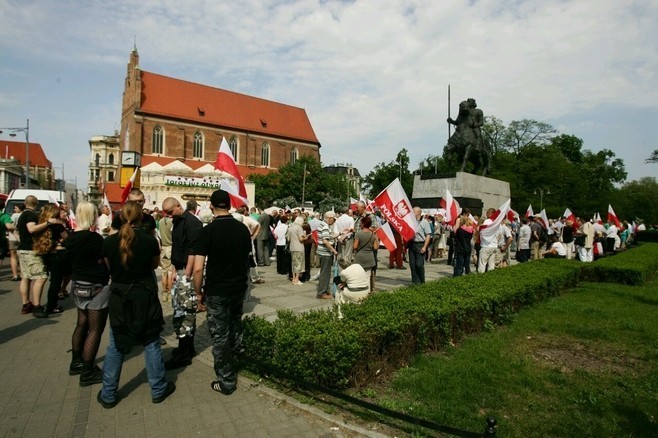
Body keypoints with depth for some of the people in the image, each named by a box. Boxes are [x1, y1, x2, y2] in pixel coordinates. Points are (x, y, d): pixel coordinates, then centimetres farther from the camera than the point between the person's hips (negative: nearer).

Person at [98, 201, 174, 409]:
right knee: (151, 343, 10)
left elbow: (109, 267, 7)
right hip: (145, 296, -1)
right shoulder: (150, 240, -14)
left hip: (119, 296, 2)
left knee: (115, 346, 16)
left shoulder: (109, 241, -9)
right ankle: (158, 389, 22)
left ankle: (108, 395, 26)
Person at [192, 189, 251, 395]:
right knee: (235, 321, 31)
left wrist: (198, 292, -3)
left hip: (216, 291, -4)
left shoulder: (208, 231, -15)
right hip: (239, 287, 4)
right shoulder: (242, 228, -1)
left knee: (220, 335, 8)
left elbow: (198, 268, -17)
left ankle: (227, 381, 20)